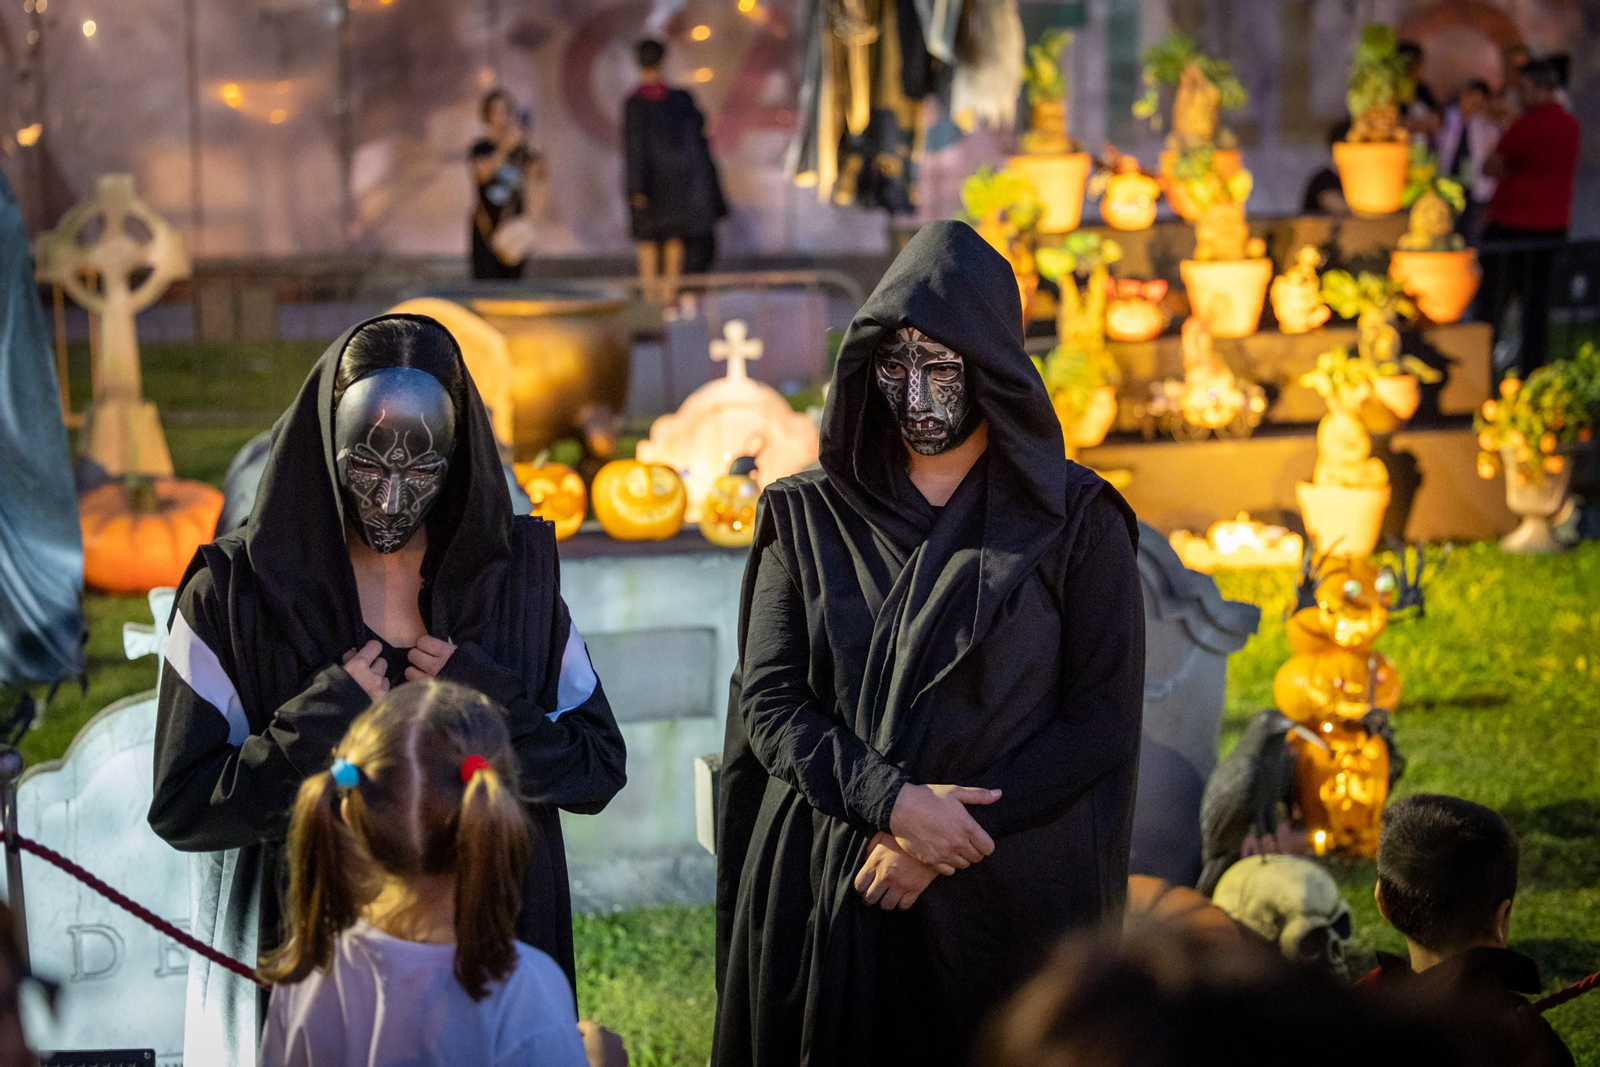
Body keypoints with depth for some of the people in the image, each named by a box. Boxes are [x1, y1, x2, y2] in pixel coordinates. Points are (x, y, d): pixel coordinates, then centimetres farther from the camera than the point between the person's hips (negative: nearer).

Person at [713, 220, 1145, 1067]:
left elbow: (1101, 720, -5)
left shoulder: (1076, 521, 0)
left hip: (1011, 897, -1)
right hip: (825, 901, 2)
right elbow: (766, 700, -1)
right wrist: (891, 801, -17)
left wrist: (954, 841, -14)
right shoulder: (808, 515, 7)